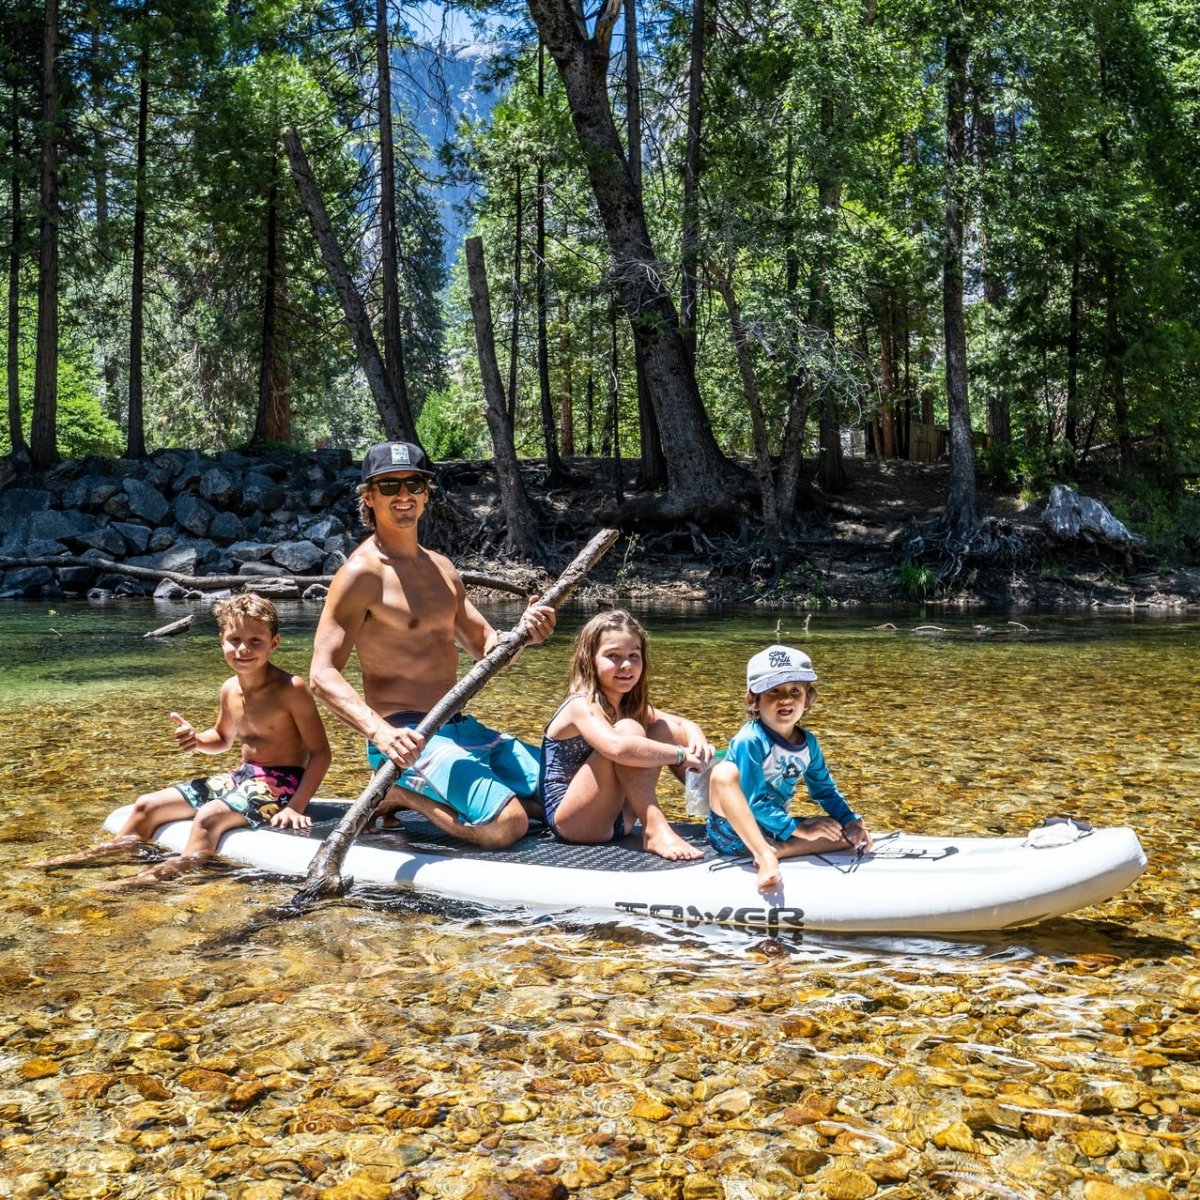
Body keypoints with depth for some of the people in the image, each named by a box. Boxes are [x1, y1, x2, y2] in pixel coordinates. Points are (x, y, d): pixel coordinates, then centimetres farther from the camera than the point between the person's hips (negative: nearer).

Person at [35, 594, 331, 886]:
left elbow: (320, 752, -17)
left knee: (209, 816, -35)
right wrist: (196, 740, 0)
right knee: (147, 805, 8)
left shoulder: (291, 689, -18)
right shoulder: (230, 689, 4)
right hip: (242, 776, 8)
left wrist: (296, 807, -26)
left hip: (281, 782, -8)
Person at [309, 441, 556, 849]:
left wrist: (523, 632, -8)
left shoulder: (441, 568, 14)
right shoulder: (362, 573, -11)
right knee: (507, 824, -25)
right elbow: (323, 674, -18)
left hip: (460, 727, 8)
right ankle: (402, 793, -1)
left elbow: (487, 648, 16)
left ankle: (411, 792, 13)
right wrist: (381, 733, -34)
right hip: (405, 739, -8)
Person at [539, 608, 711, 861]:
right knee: (627, 729, -27)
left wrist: (697, 739, -14)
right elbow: (617, 747, -38)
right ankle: (655, 830, -30)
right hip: (572, 822, -8)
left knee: (664, 729, 1)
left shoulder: (631, 705, 7)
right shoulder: (581, 706, -19)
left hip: (617, 819, 8)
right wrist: (681, 755, -30)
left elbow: (684, 725, 11)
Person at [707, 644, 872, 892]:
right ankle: (763, 855, -39)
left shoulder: (808, 743, 2)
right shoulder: (750, 740, -20)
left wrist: (850, 821, -1)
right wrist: (797, 828, -20)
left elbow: (825, 790, 15)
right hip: (733, 829, -7)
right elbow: (753, 802, -22)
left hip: (775, 830, 7)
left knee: (847, 835, -5)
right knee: (724, 772, -34)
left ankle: (774, 851, -23)